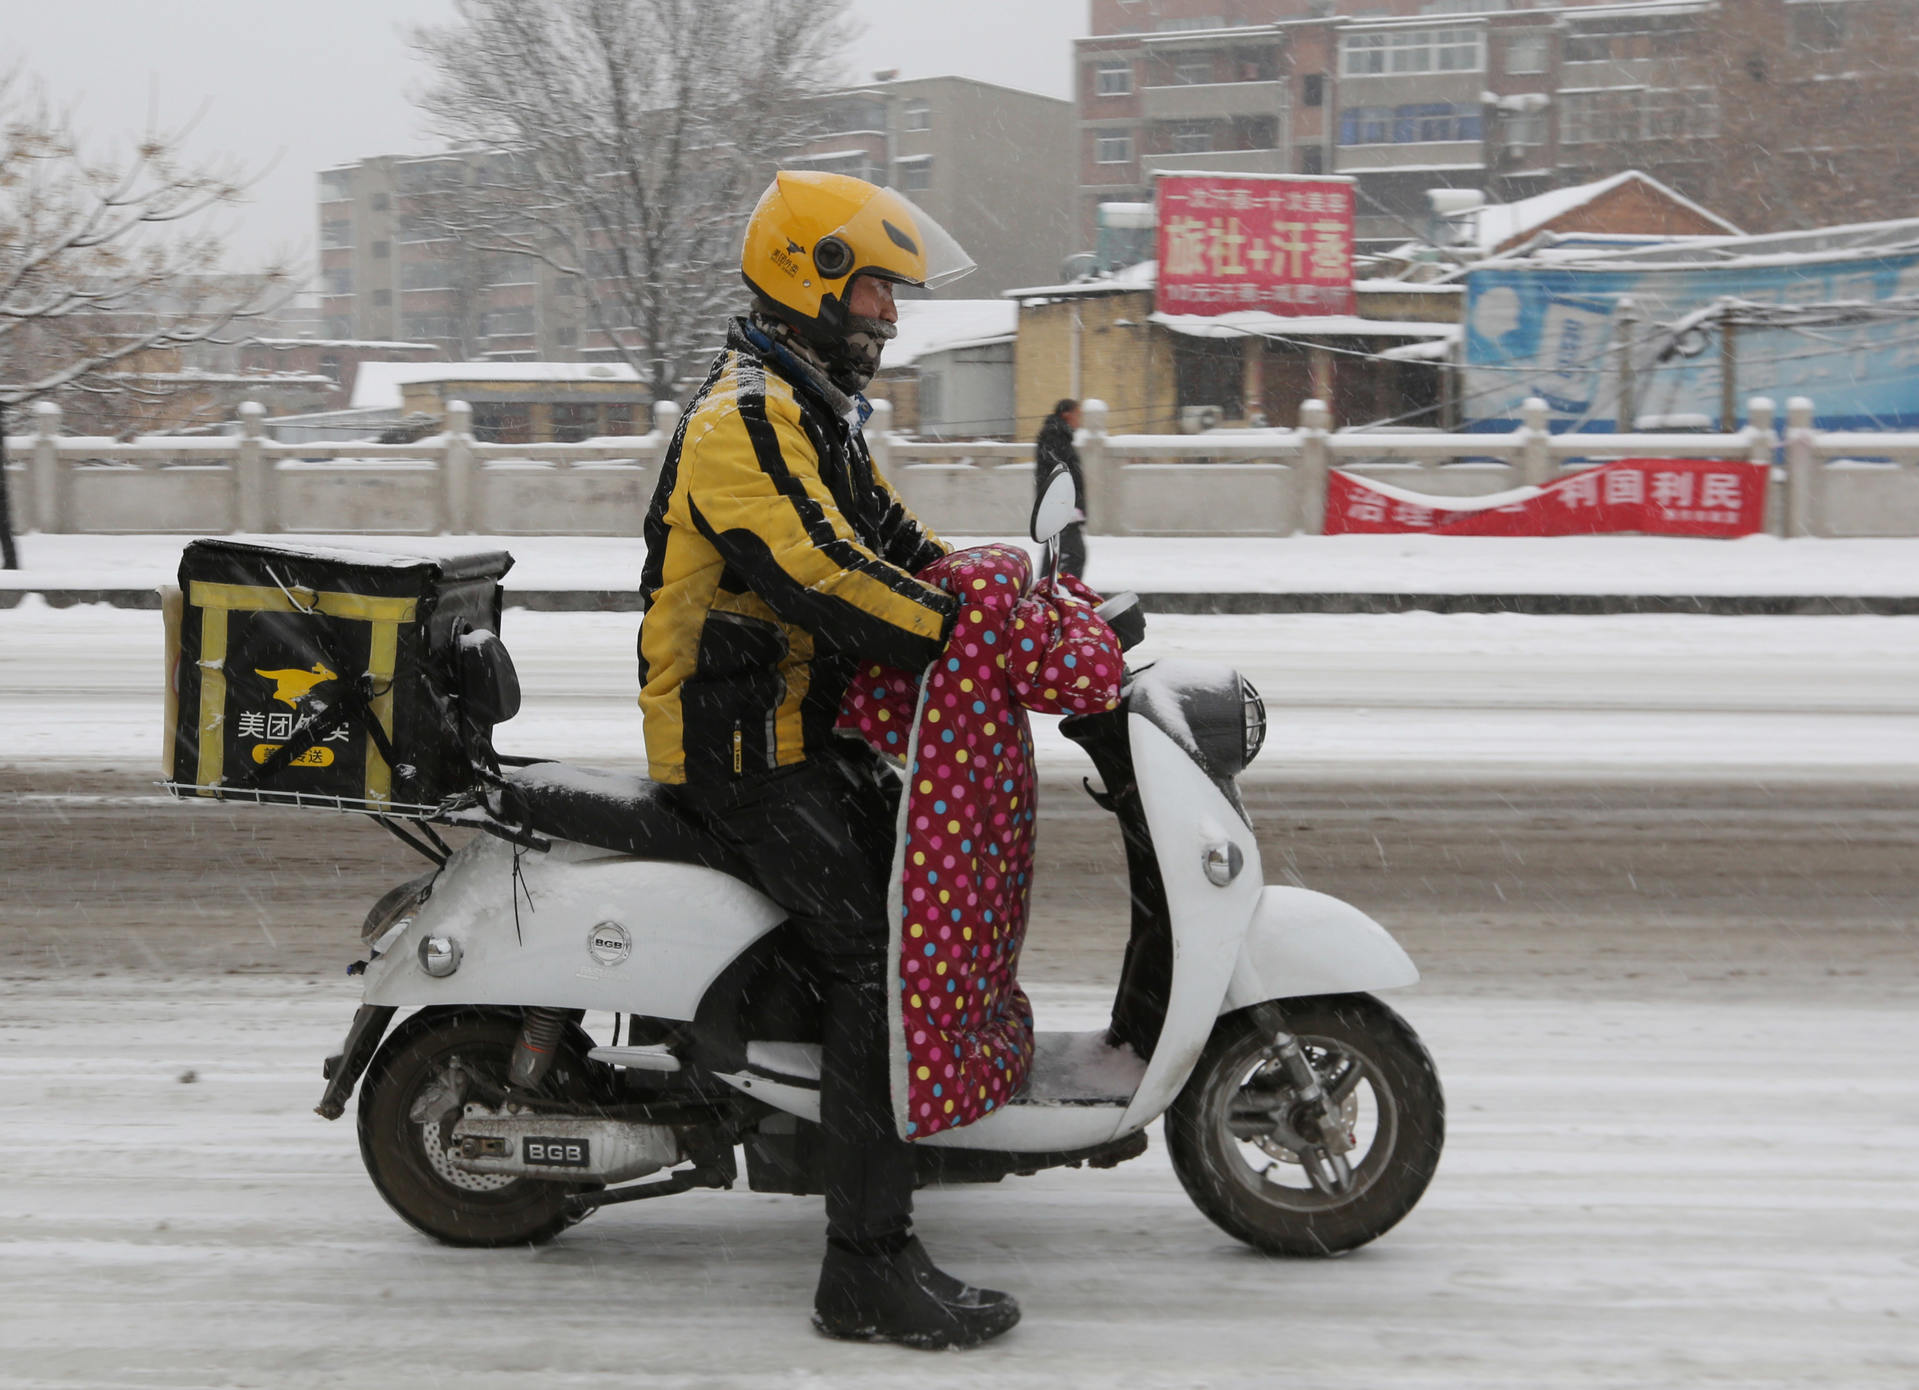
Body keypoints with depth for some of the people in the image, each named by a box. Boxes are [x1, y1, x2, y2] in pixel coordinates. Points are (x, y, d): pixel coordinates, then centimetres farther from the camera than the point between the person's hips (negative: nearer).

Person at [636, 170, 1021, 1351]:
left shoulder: (817, 409, 17)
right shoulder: (746, 420, -18)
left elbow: (897, 539, 18)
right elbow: (823, 578, -29)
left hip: (803, 731, 11)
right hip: (745, 749, -11)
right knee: (879, 962, -19)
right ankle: (868, 1265, -20)